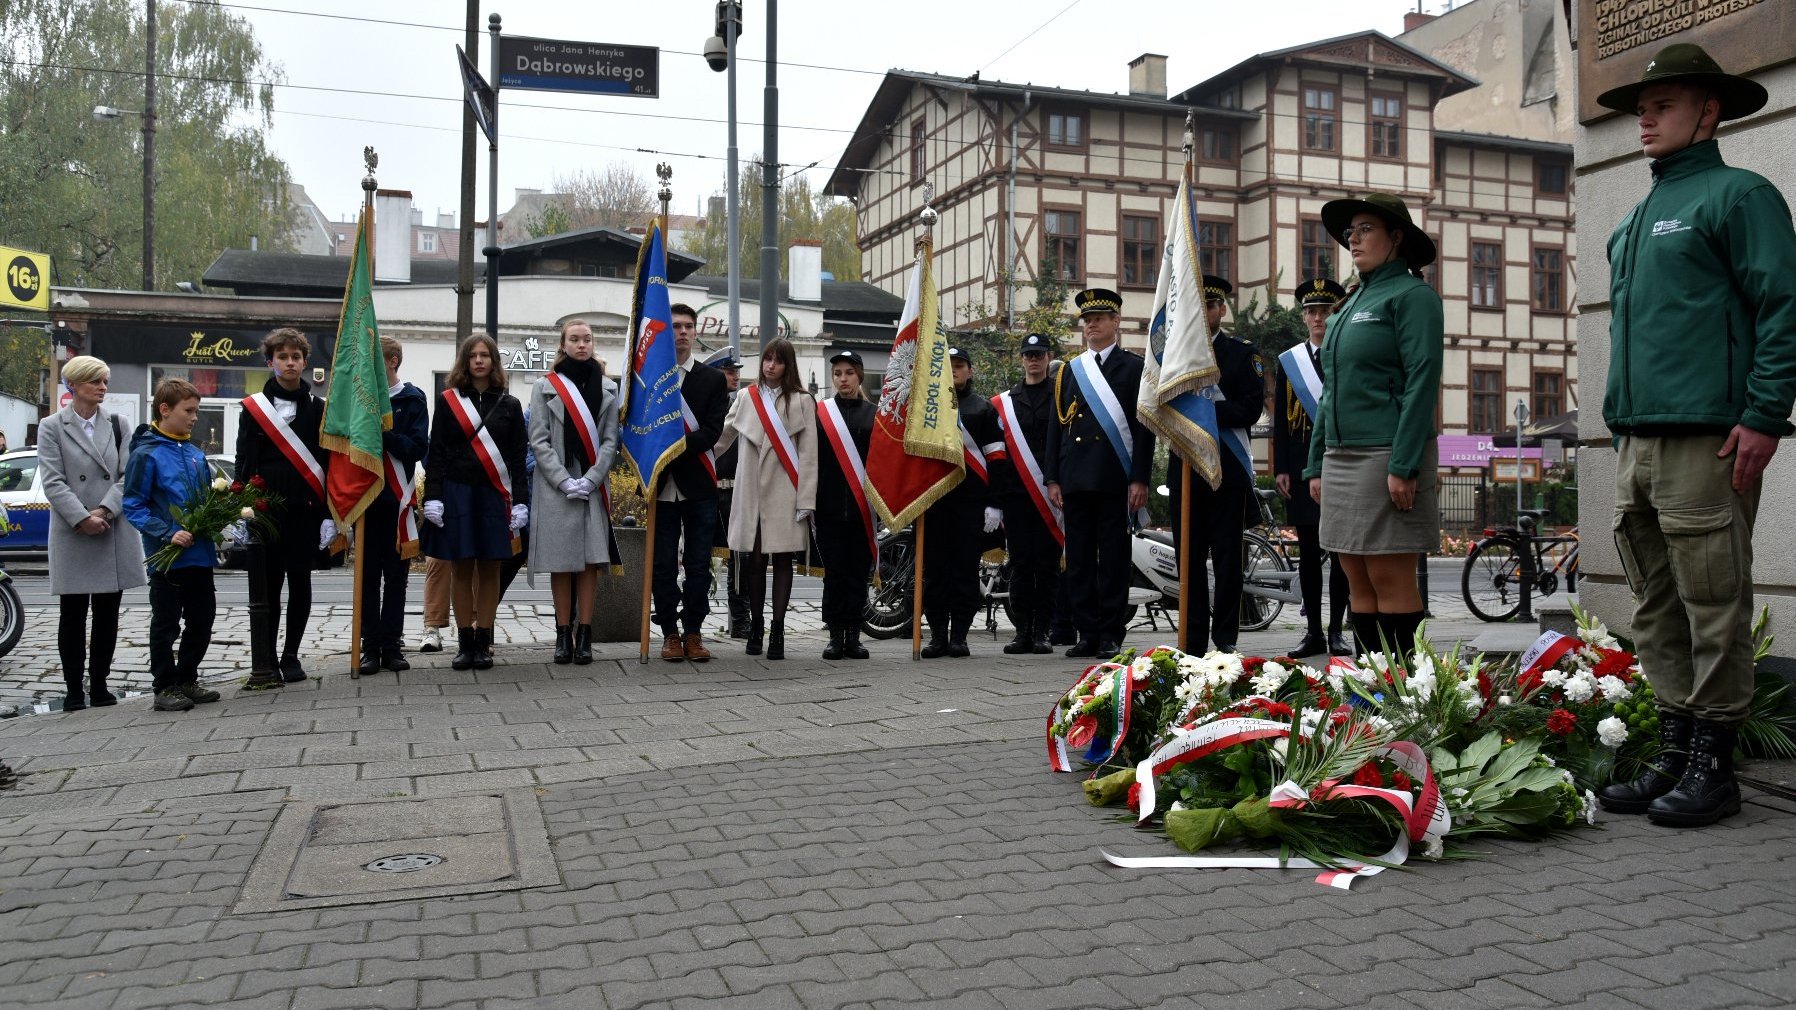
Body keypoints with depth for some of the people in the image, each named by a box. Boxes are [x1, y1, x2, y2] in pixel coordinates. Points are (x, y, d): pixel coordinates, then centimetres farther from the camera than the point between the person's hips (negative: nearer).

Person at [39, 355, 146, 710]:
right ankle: (74, 689, 11)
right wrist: (82, 519, -17)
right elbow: (53, 481, -6)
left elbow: (127, 476, 2)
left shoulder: (117, 424, 10)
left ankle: (99, 684, 16)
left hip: (115, 532, 3)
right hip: (71, 534, -3)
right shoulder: (52, 427, 2)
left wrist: (105, 510, -12)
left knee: (107, 613, 7)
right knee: (72, 614, 3)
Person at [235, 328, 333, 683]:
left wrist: (328, 515, -2)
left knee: (300, 583, 5)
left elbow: (329, 463, 4)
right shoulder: (253, 407, 5)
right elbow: (243, 464, 2)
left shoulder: (318, 408, 6)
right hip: (265, 509, 0)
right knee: (266, 584, 1)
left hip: (306, 510, 1)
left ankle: (290, 656, 15)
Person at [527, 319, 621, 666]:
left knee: (589, 561, -1)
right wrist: (565, 481, -12)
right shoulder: (545, 386, 4)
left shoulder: (607, 388, 11)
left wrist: (590, 480, -8)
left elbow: (610, 440, 5)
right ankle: (563, 635, 6)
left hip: (593, 487, 2)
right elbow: (539, 440, -2)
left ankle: (584, 636, 3)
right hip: (555, 487, -2)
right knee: (561, 562, -1)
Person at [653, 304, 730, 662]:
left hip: (699, 484, 0)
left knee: (699, 565, 4)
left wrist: (685, 443, -19)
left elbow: (713, 429, -3)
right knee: (664, 565, 4)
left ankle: (694, 632, 13)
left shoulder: (713, 378, 8)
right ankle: (670, 633, 14)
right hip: (662, 484, 0)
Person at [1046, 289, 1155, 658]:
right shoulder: (1068, 371, 17)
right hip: (1075, 480, 4)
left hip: (1115, 479, -4)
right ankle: (1087, 633, 11)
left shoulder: (1134, 368, 6)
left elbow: (1143, 427, 0)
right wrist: (1052, 479, 7)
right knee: (1079, 558, 5)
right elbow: (1056, 427, 14)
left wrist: (1140, 479, -8)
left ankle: (1111, 635, 4)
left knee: (1114, 557, -2)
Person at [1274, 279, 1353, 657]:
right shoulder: (1288, 361, 11)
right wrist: (1280, 468, 0)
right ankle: (1314, 632, 11)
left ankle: (1336, 632, 7)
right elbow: (1280, 421, 8)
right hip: (1302, 466, 2)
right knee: (1308, 551, 5)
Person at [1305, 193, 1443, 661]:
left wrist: (1403, 465, -20)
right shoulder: (1350, 305, 20)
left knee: (1390, 580, -5)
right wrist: (1317, 465, 16)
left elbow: (1422, 381, -13)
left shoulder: (1411, 294, -4)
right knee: (1358, 582, 8)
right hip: (1342, 458, 8)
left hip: (1387, 454, -8)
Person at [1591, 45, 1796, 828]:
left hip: (1705, 442, -8)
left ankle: (1712, 769, 4)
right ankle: (1674, 755, 18)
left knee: (1714, 610, -3)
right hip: (1637, 442, 8)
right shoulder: (1635, 222, 23)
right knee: (1658, 612, 10)